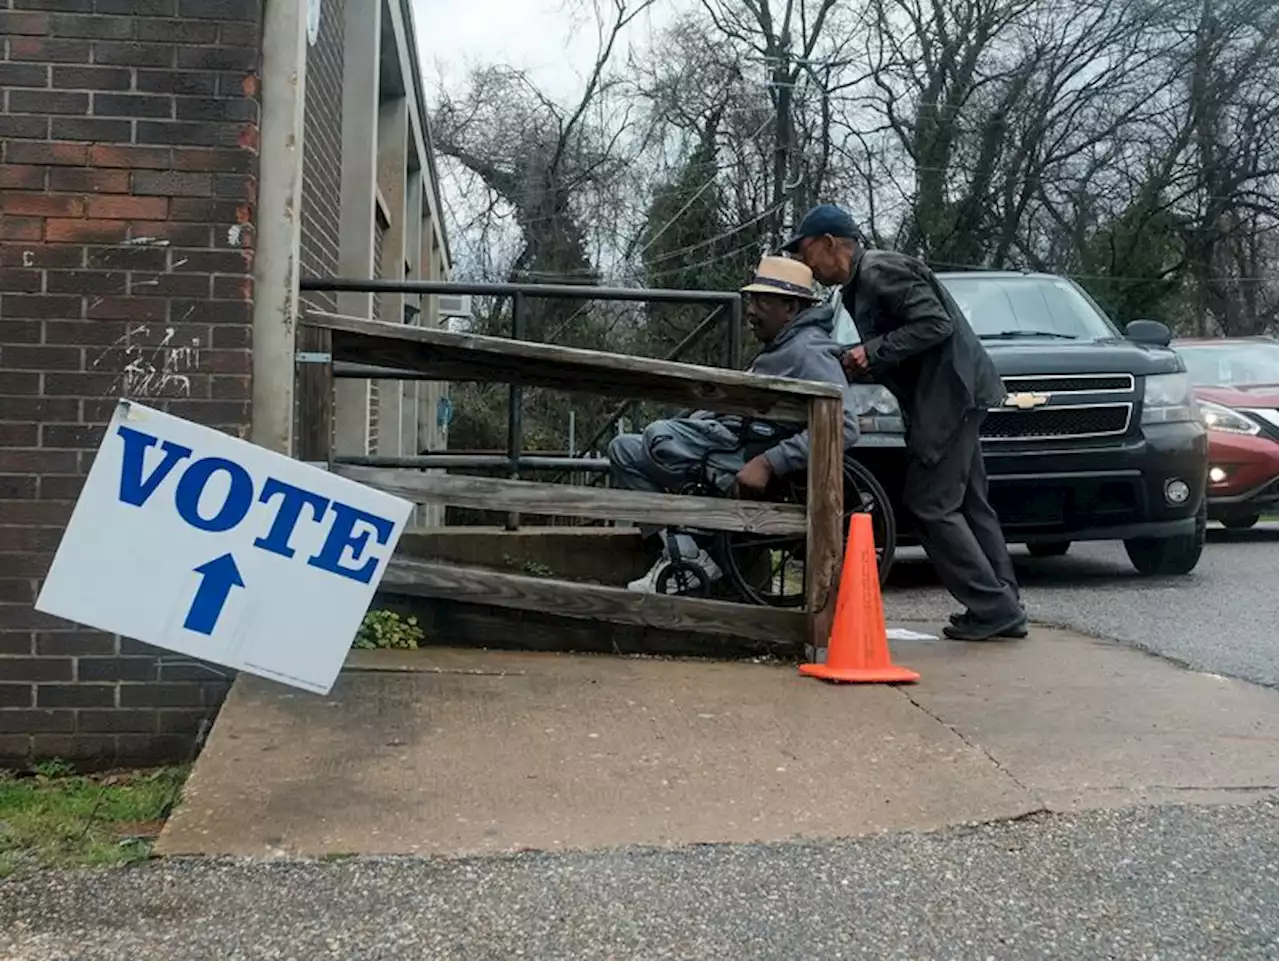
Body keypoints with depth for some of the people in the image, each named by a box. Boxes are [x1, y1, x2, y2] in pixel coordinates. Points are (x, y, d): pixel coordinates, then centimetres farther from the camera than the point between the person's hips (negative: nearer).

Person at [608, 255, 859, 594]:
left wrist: (768, 464, -28)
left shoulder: (809, 350, -14)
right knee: (624, 449, 11)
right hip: (734, 443, 11)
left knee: (659, 438, -23)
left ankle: (690, 557, -15)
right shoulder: (778, 348, 18)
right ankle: (677, 550, -2)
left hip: (748, 461, -11)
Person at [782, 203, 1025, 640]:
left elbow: (935, 324, -21)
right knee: (967, 504, 11)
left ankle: (992, 606, -4)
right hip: (946, 396, 10)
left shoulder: (881, 271, -14)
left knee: (931, 504, -8)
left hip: (950, 393, -10)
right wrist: (856, 361, 7)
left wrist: (873, 352, -18)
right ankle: (1004, 607, 16)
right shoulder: (858, 285, 17)